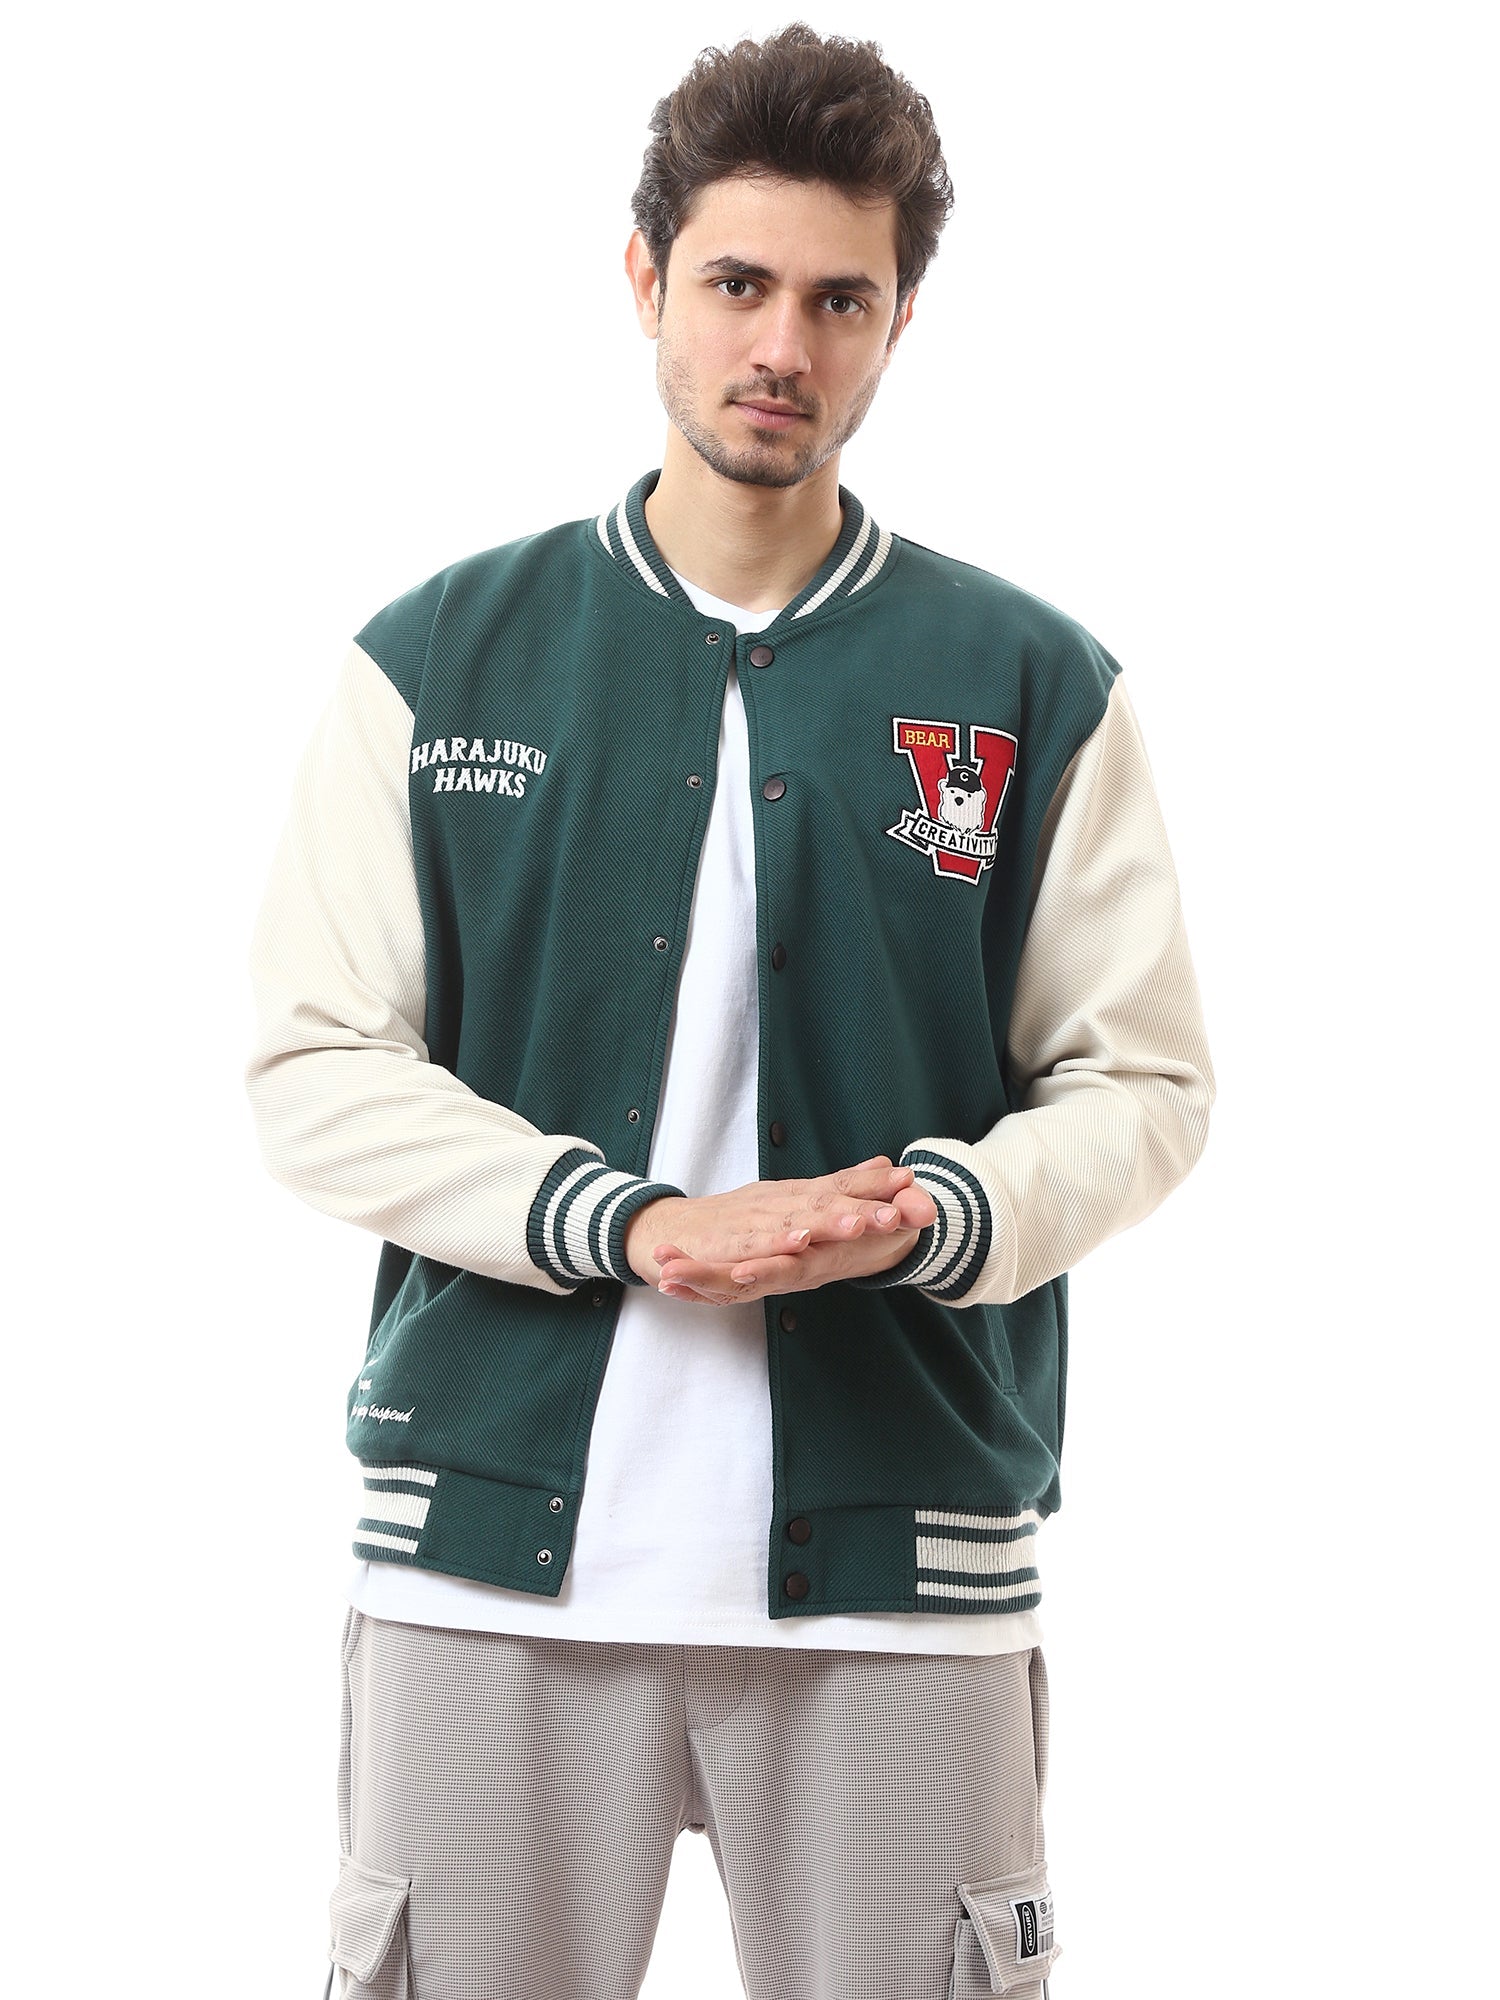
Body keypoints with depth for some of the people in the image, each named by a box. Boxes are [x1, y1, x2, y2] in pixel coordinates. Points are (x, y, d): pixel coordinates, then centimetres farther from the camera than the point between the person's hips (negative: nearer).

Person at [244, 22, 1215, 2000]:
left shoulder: (1037, 687, 6)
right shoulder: (438, 659, 6)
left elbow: (1141, 1081, 7)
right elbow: (315, 1064, 2)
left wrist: (941, 1213, -14)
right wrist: (626, 1223, -13)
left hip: (904, 1560, 0)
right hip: (497, 1540, 0)